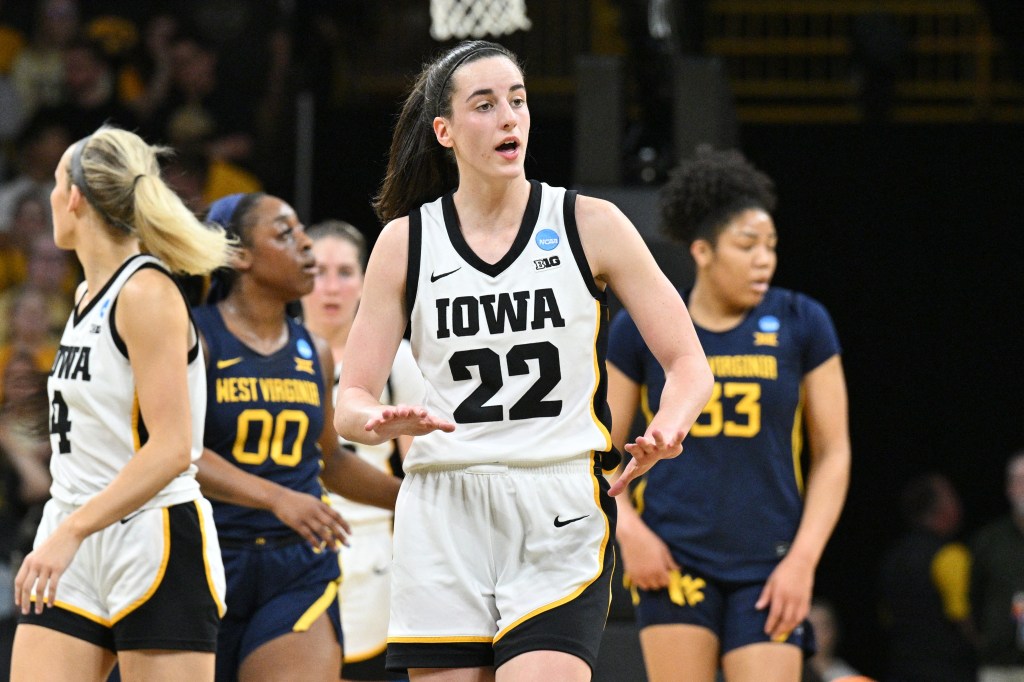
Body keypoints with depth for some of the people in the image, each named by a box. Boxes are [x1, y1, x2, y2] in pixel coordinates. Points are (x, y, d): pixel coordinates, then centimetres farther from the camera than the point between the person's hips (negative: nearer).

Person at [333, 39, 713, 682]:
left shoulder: (591, 225, 2)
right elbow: (351, 403, 5)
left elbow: (689, 367, 2)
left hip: (561, 527, -2)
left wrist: (664, 433, -20)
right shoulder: (406, 241, 6)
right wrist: (385, 422, -19)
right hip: (444, 523, 2)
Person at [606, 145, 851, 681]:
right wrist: (629, 531, -9)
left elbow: (833, 453, 3)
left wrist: (803, 560, -6)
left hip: (769, 567, 0)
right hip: (673, 557, 0)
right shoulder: (642, 329, 1)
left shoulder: (801, 324, 1)